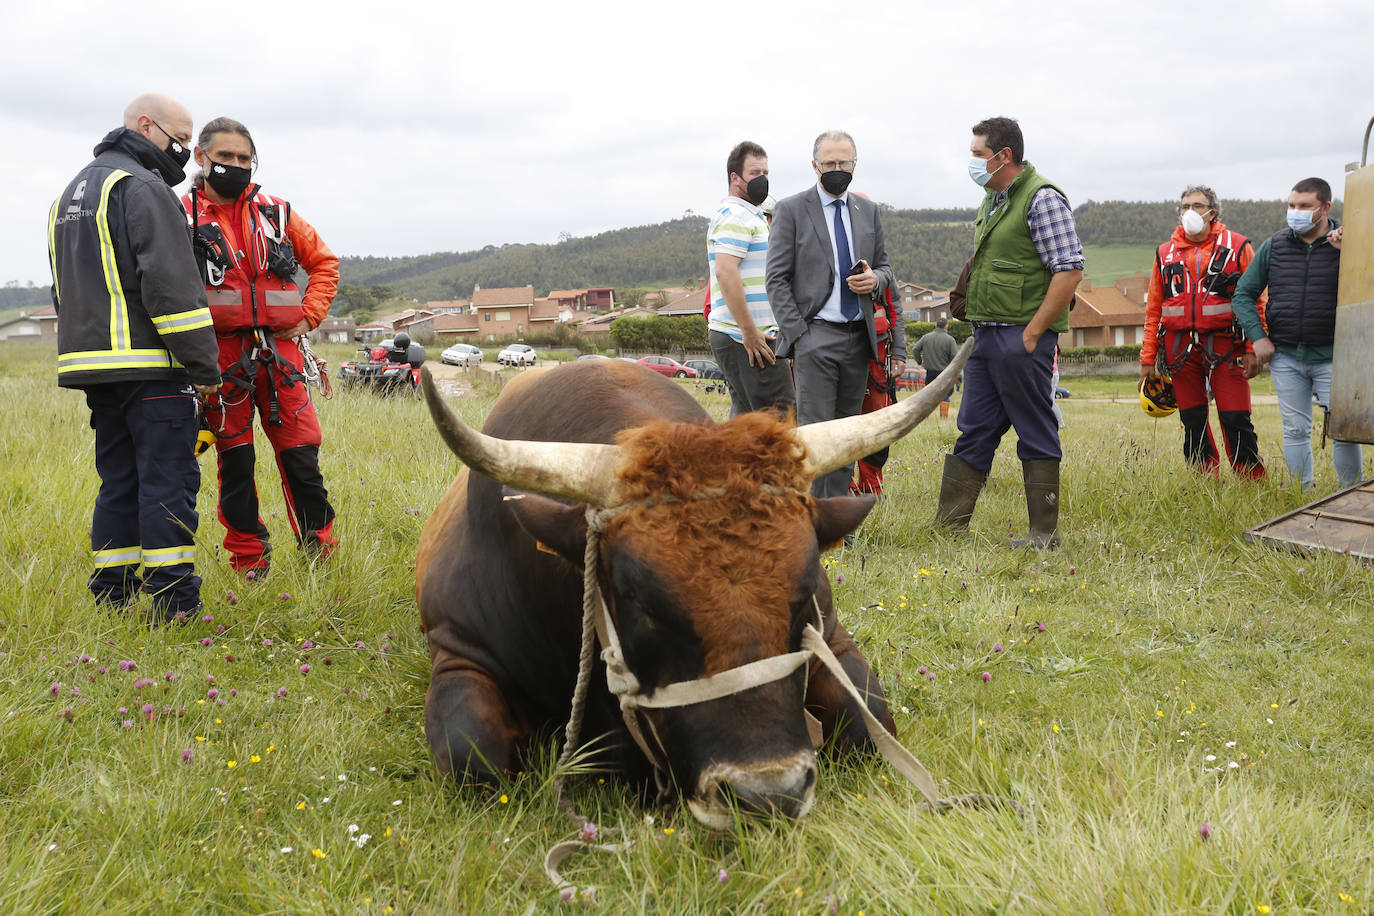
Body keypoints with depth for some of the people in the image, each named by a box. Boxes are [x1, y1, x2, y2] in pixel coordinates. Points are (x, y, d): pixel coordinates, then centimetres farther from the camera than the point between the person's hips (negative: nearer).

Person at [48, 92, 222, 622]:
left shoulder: (73, 192, 22)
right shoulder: (143, 187, -9)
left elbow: (65, 288, 25)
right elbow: (171, 284, -17)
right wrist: (205, 367, -15)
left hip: (92, 364, 9)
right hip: (148, 365, -9)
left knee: (119, 479, 14)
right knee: (168, 479, -6)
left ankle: (111, 596, 17)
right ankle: (174, 603, -7)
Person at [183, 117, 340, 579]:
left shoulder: (275, 212, 10)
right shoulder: (182, 216, 2)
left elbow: (324, 262, 18)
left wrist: (309, 315, 6)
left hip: (279, 349, 2)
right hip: (220, 356, -2)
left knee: (301, 454, 1)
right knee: (235, 459, 5)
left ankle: (320, 547, 14)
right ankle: (248, 560, 17)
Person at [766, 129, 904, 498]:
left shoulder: (868, 211, 14)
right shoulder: (791, 210, -1)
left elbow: (884, 266, 22)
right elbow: (776, 279, -3)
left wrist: (875, 279, -4)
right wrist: (797, 335, -11)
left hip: (859, 338, 5)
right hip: (815, 336, -5)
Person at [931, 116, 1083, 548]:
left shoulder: (1042, 198, -11)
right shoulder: (992, 200, 17)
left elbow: (1070, 269, -17)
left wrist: (1032, 333, -19)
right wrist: (980, 329, 16)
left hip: (1022, 337, -9)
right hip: (985, 335, 9)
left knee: (1036, 435, 0)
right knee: (973, 431, 10)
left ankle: (1045, 533, 8)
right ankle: (948, 527, 14)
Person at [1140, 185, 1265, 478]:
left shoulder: (1237, 246, 4)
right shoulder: (1166, 253, 13)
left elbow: (1256, 301, 1)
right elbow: (1154, 309, 14)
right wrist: (1148, 358, 10)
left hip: (1224, 345, -3)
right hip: (1180, 349, 3)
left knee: (1235, 421, -8)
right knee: (1192, 421, 7)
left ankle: (1254, 484, 2)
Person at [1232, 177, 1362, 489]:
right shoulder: (1274, 245, 5)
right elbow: (1243, 294, 9)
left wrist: (1347, 252, -23)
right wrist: (1257, 336, -1)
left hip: (1331, 357, -2)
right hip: (1285, 357, 2)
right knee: (1296, 431, 7)